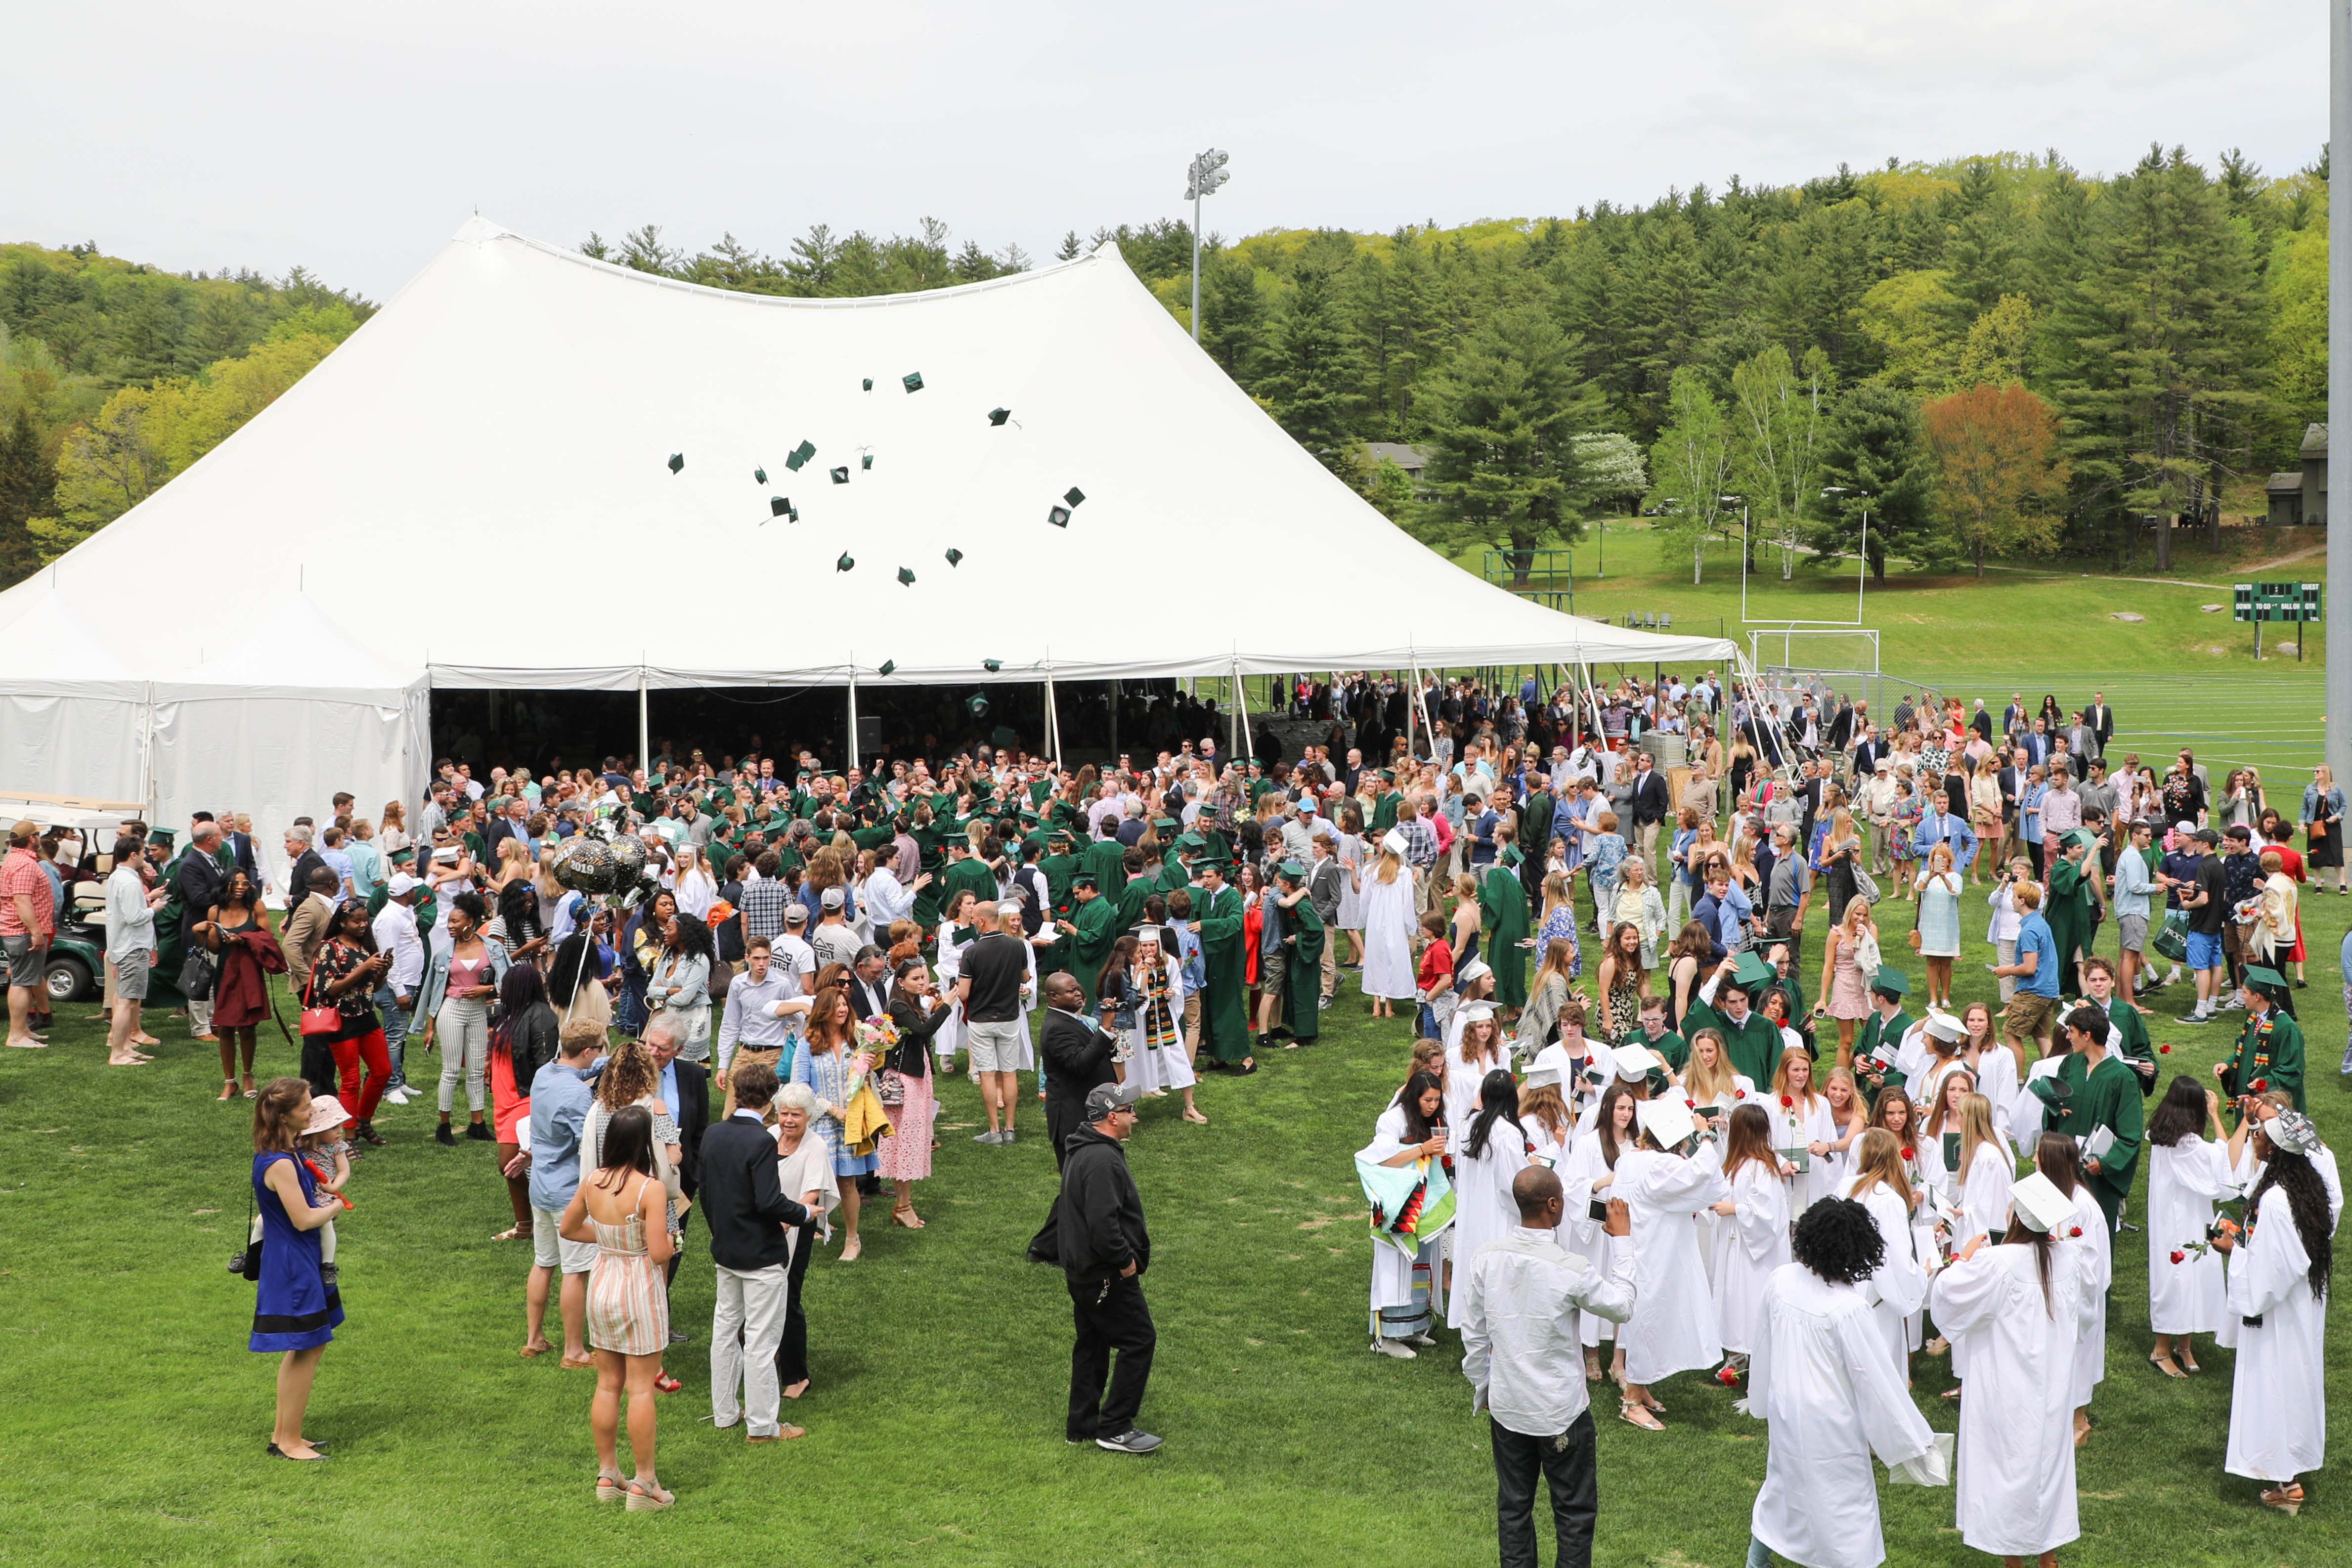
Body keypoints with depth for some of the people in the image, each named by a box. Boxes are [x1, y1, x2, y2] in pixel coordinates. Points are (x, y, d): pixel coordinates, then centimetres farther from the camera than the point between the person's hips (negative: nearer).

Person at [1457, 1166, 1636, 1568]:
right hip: (1560, 1411, -4)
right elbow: (1623, 1306, -6)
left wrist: (1482, 1386, 16)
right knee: (1575, 1509, 13)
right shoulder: (1570, 1269, -24)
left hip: (1506, 1406, 4)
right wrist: (1622, 1240, 2)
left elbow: (1473, 1334, 0)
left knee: (1513, 1506, 18)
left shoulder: (1485, 1259, -11)